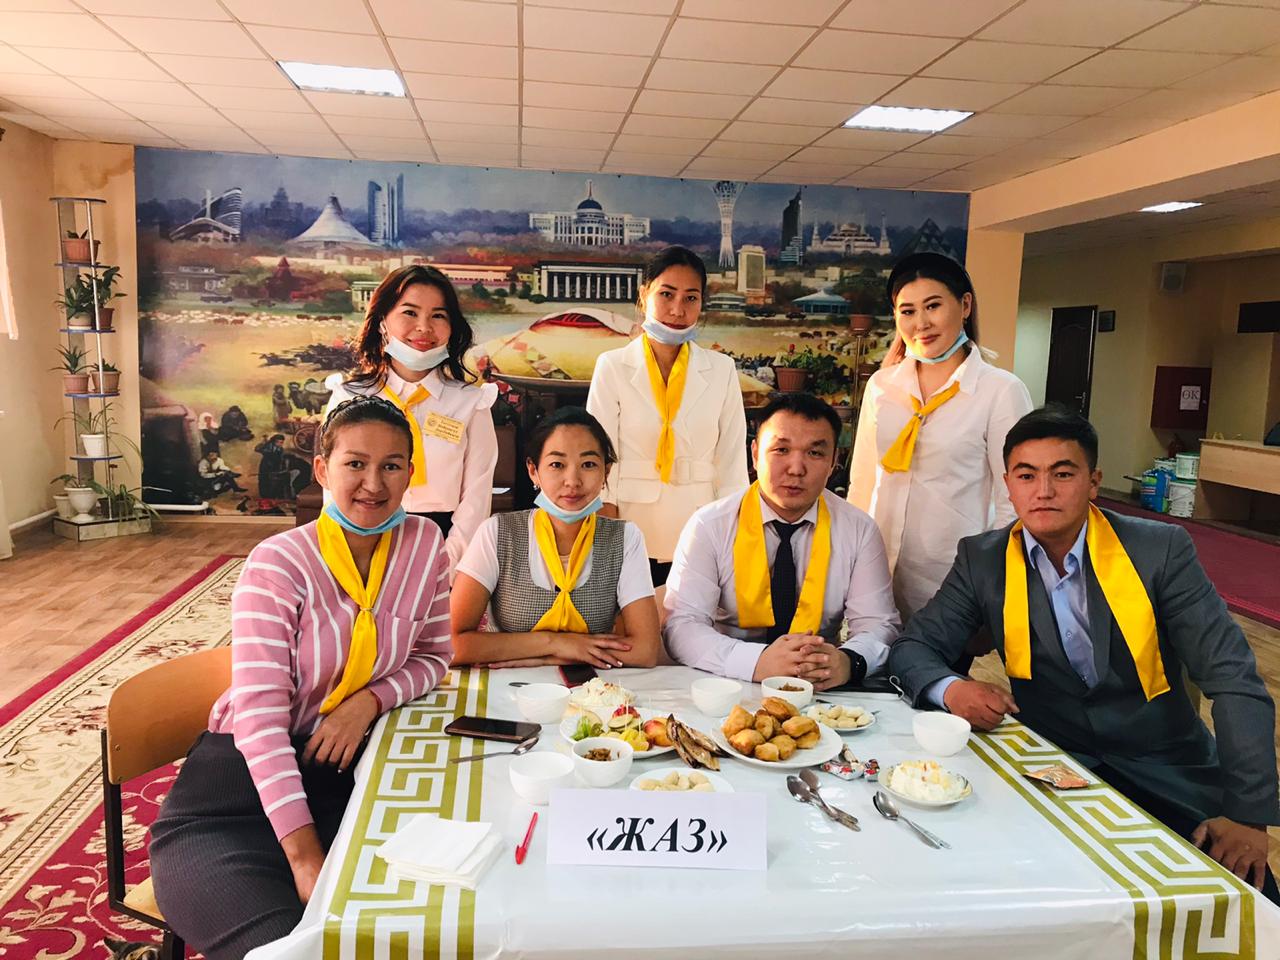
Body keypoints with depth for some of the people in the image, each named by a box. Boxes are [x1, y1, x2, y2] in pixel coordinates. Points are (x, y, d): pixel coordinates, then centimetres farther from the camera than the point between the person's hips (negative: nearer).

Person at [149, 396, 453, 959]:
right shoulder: (278, 565, -13)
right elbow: (260, 713, -19)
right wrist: (304, 854, -27)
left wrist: (370, 701, -13)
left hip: (348, 766, 4)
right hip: (247, 770, -4)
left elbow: (433, 656, 9)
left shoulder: (424, 545, -2)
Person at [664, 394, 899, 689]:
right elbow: (681, 626, -12)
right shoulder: (709, 526, -6)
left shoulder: (859, 530, 0)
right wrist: (758, 662, -30)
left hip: (824, 695, 2)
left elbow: (879, 624, -1)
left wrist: (849, 661, -25)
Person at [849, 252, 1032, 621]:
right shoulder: (881, 385, 5)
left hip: (956, 577, -3)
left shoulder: (1002, 391, -7)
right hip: (880, 575, 4)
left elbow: (1013, 501, -5)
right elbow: (863, 482, 10)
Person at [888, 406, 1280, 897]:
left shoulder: (1160, 549, -6)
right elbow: (913, 648, 0)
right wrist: (952, 688, -24)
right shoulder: (982, 560, -3)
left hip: (1169, 774, 0)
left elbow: (1233, 677, -8)